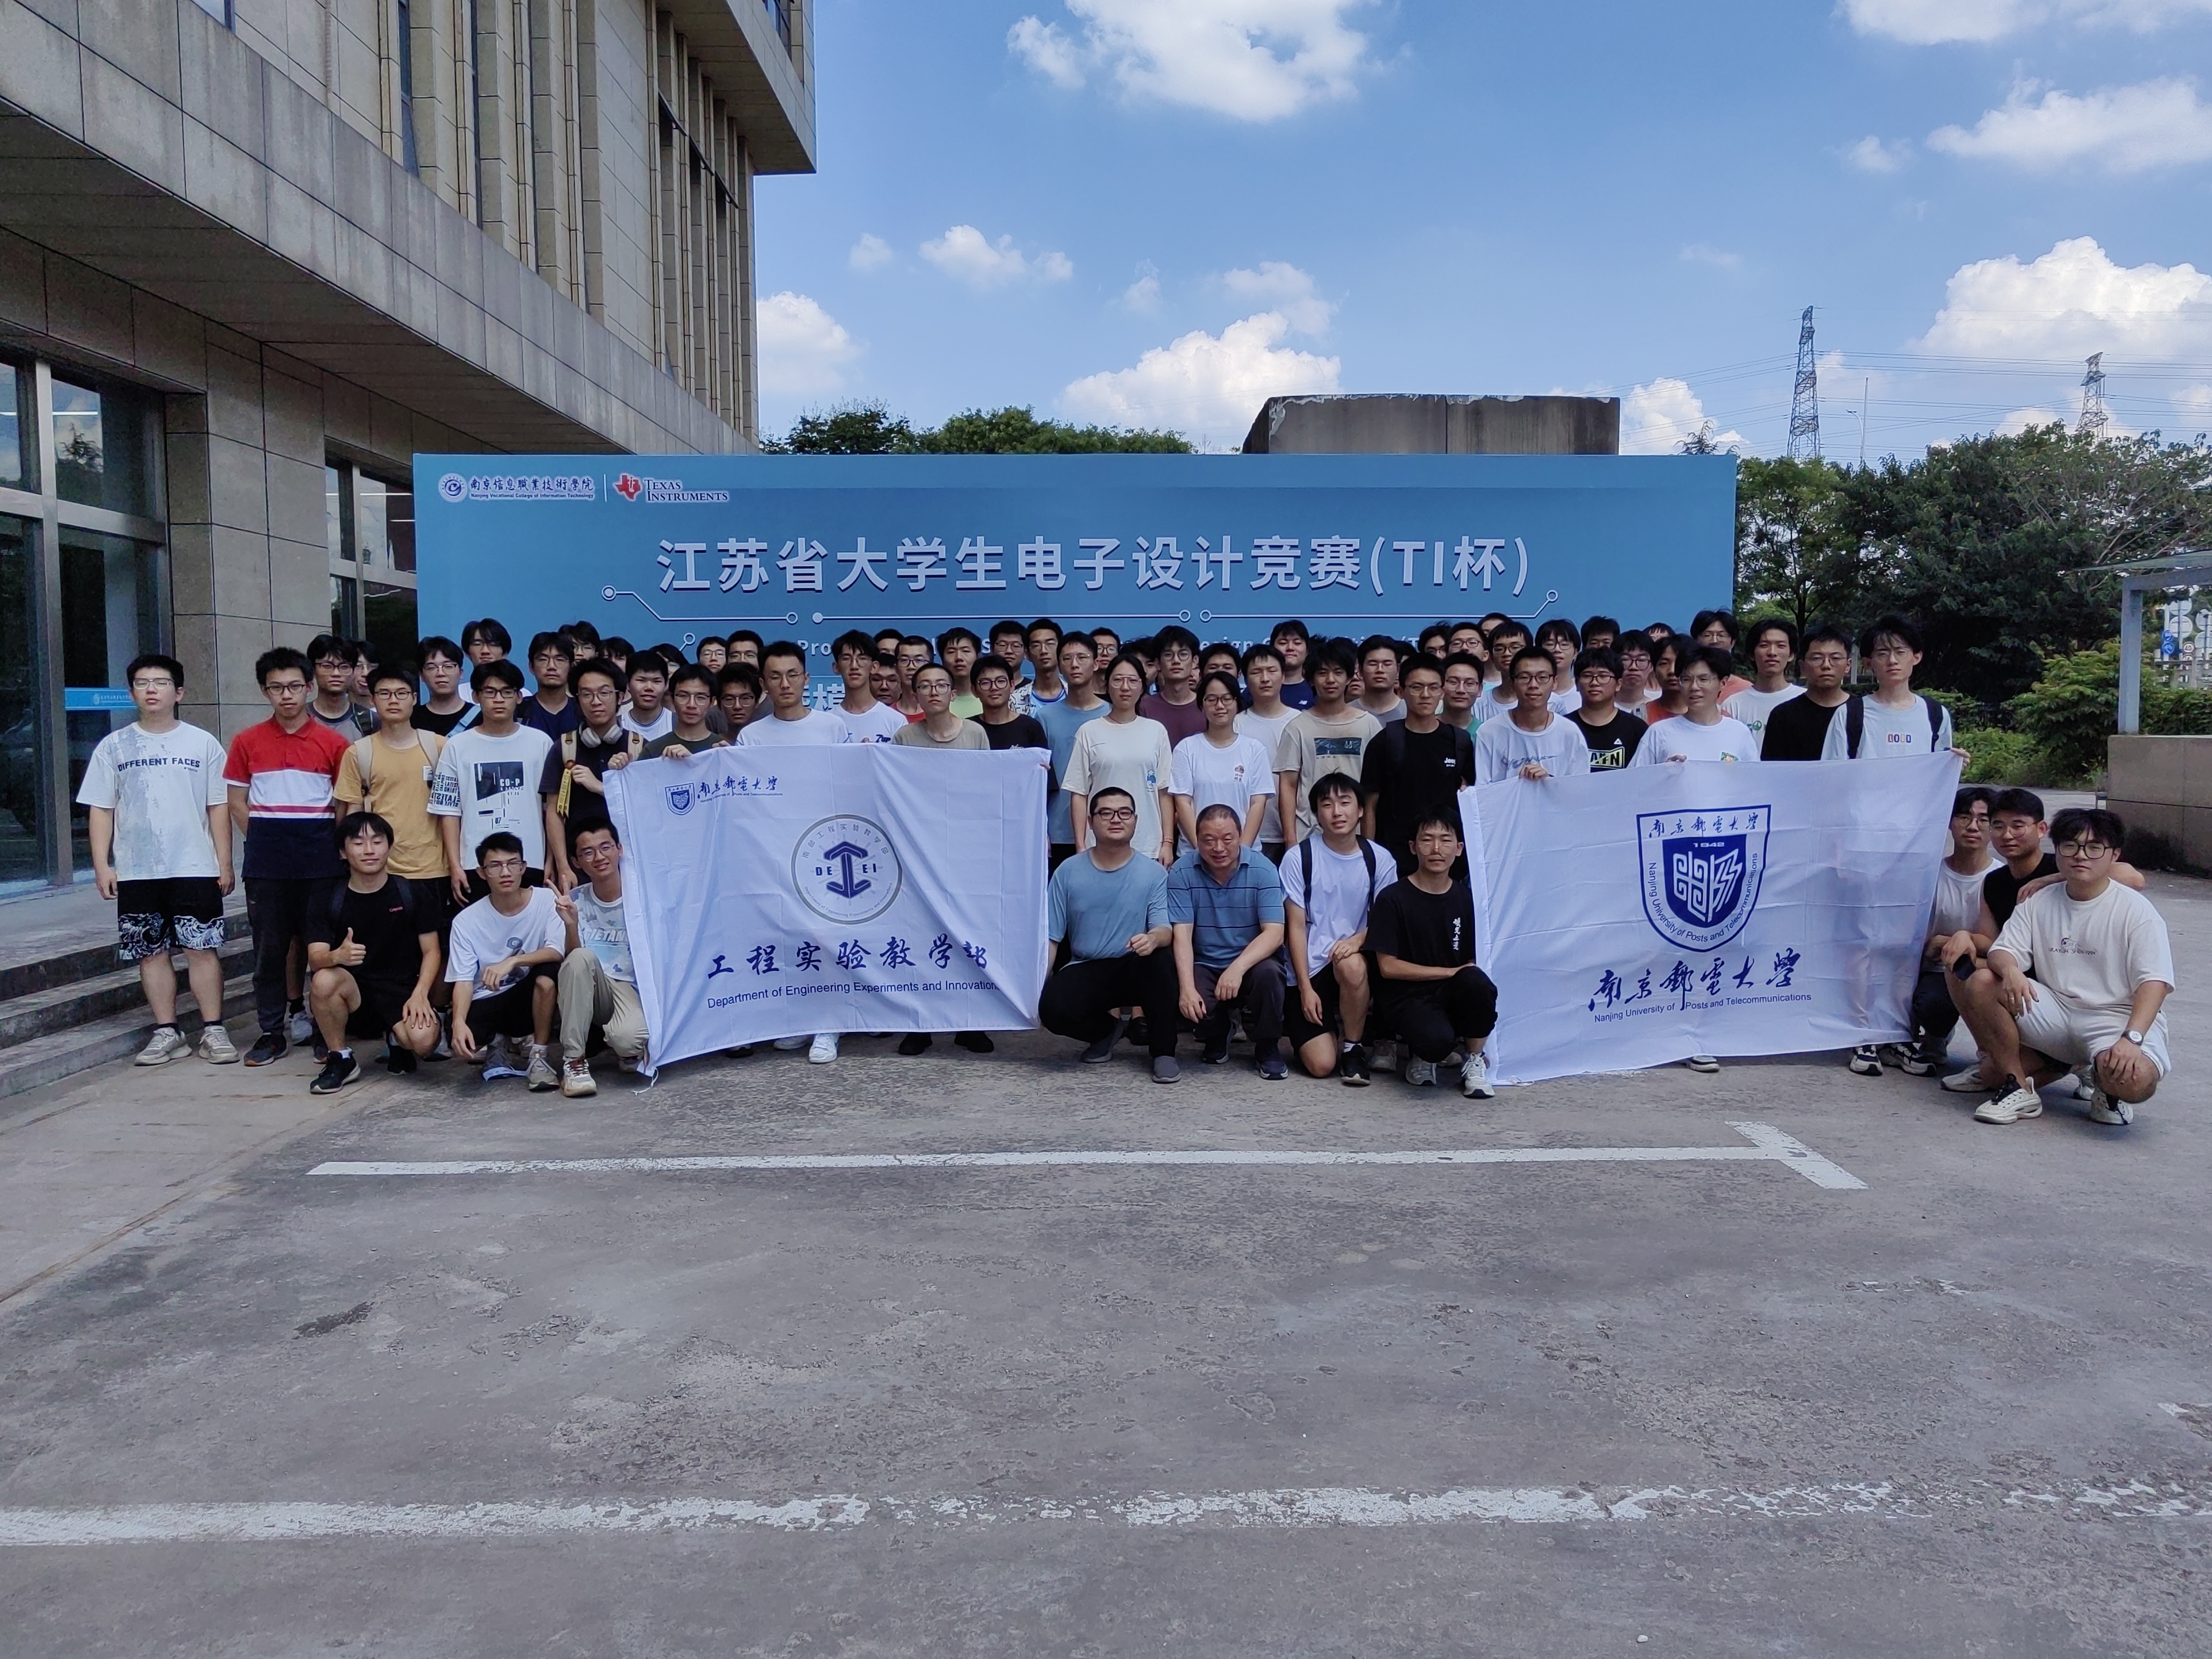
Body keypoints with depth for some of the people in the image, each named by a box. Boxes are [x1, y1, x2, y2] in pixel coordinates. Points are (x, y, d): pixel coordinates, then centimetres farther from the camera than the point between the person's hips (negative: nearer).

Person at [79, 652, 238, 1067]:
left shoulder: (203, 744, 3)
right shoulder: (113, 747, 6)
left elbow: (219, 808, 3)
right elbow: (101, 810, 6)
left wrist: (225, 863, -1)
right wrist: (101, 865, -2)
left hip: (195, 868, -2)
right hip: (136, 872, 2)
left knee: (203, 949, -3)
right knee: (152, 952, 6)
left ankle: (213, 1030, 2)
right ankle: (166, 1032, 14)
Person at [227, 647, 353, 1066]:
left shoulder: (333, 743, 1)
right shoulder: (247, 743, 5)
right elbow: (237, 801, 9)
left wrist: (331, 844, 0)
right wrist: (262, 841, 2)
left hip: (319, 854, -1)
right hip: (267, 857, 1)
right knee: (269, 945, 5)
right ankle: (271, 1032, 13)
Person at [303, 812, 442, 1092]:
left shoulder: (413, 893, 1)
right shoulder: (327, 901, 1)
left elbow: (432, 951, 1)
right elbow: (315, 959, -10)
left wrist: (419, 995, -16)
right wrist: (337, 956, -35)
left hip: (402, 990, -1)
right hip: (353, 993, 1)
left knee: (423, 1041, -31)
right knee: (323, 981, -34)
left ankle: (396, 1039, 11)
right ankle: (341, 1059, -8)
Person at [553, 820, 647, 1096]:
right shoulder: (575, 901, 2)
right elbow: (571, 961, -5)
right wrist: (571, 926, -22)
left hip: (633, 990, -3)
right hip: (590, 995, 3)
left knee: (627, 1038, -36)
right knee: (581, 958, -31)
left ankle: (630, 1049, 5)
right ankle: (574, 1060, -21)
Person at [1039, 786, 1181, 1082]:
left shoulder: (1153, 873, -1)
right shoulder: (1068, 871, 2)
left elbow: (1165, 930, -12)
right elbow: (1050, 936, 1)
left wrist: (1154, 938, -37)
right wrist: (1039, 987, -10)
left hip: (1136, 970, 0)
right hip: (1086, 970, 1)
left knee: (1161, 955, -34)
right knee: (1053, 1008, -30)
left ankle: (1163, 1052, -14)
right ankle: (1106, 1030, 8)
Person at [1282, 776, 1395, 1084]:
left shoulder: (1380, 860, 1)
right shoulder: (1299, 859, -4)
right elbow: (1296, 927, -4)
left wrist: (1359, 939, -20)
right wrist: (1305, 988, -10)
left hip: (1357, 963, 1)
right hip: (1309, 970, -1)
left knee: (1351, 965, -38)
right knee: (1320, 1065, -15)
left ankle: (1354, 1048, -11)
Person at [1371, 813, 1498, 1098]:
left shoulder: (1464, 899, 7)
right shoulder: (1392, 899, -6)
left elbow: (1470, 962, 10)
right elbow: (1388, 967, -10)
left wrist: (1469, 976, -13)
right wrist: (1451, 973, -13)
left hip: (1453, 994, 4)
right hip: (1407, 996, -4)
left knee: (1478, 983, -32)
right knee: (1437, 1041, -36)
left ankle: (1474, 1062, -6)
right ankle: (1425, 1056, 3)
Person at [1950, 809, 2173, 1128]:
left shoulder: (2135, 909, -7)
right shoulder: (2039, 903, 6)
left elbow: (2154, 982, -15)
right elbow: (2001, 951, -2)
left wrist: (2131, 1038, -32)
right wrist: (2011, 970, -29)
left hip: (2116, 1019, -4)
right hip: (2055, 1014, 4)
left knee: (2135, 1080, -35)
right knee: (1980, 983, -20)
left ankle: (2104, 1083, 6)